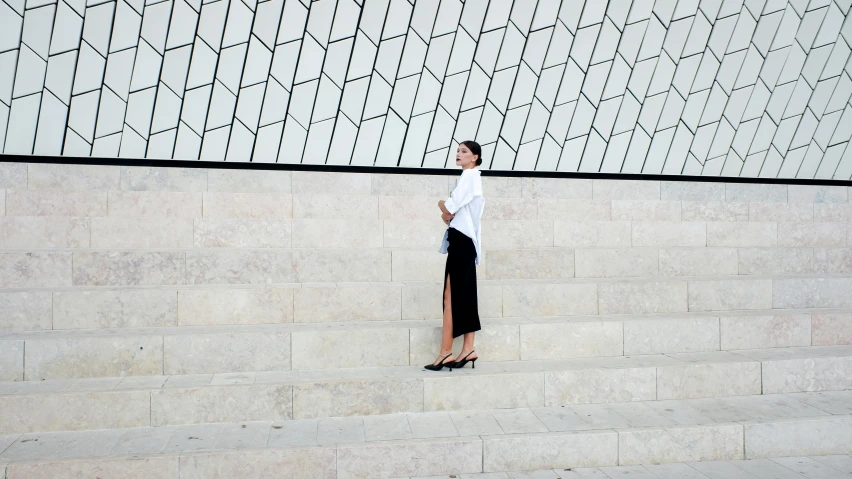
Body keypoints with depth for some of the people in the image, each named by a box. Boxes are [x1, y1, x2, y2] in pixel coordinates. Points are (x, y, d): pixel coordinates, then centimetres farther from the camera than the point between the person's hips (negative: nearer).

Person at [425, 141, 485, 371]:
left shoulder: (469, 175, -9)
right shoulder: (472, 178, 21)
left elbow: (449, 207, -17)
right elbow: (456, 209, 21)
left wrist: (443, 206, 5)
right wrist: (448, 214, -1)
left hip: (461, 239, -10)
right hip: (466, 239, 10)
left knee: (452, 295, -11)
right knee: (465, 295, 7)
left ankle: (446, 353, -10)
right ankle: (468, 349, 8)